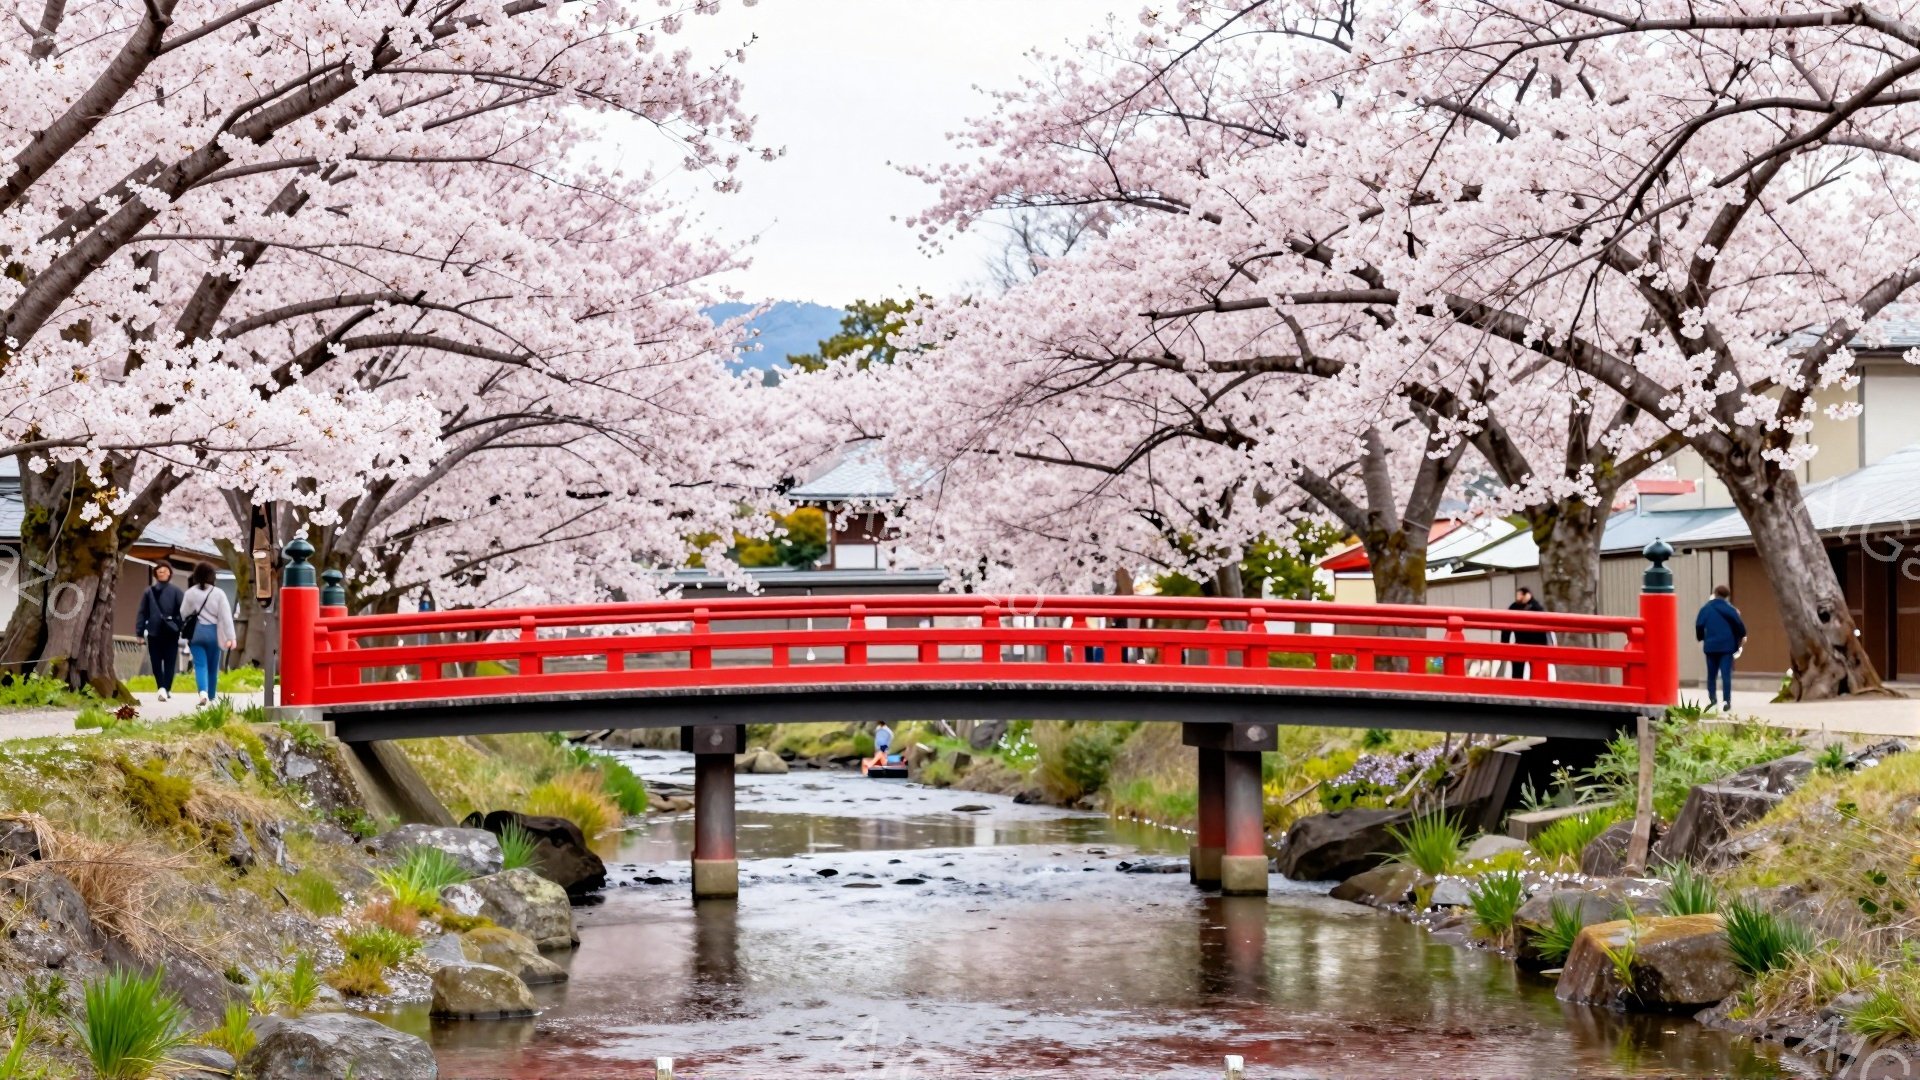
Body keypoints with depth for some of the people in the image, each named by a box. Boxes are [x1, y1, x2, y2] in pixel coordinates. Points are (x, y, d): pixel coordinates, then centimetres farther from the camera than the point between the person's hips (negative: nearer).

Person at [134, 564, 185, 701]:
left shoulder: (149, 591, 1)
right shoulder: (176, 591, -3)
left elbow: (142, 613, 1)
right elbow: (182, 611, -5)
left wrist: (140, 632, 4)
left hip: (154, 631, 1)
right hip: (171, 631, -1)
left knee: (156, 663, 9)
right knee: (170, 662, 6)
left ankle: (162, 687, -5)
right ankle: (167, 689, -2)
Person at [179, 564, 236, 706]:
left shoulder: (190, 593, -1)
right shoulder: (218, 593, -5)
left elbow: (183, 614, 6)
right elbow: (226, 616, -8)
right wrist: (230, 637, -8)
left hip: (196, 632, 0)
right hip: (213, 632, 0)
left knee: (200, 665, -3)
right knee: (213, 666, 14)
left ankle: (203, 692, -26)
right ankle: (212, 695, 25)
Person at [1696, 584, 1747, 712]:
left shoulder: (1705, 609, 3)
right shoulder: (1729, 609, -5)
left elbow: (1699, 625, 0)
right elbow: (1739, 624, -10)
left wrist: (1702, 639, 15)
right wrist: (1742, 636, 8)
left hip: (1710, 646, 2)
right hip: (1727, 646, -2)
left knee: (1711, 674, 12)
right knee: (1726, 674, -3)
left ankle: (1711, 698, 6)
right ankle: (1726, 700, -9)